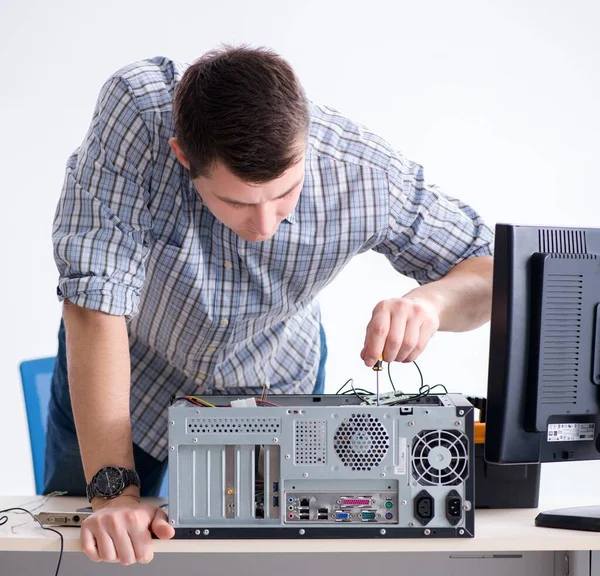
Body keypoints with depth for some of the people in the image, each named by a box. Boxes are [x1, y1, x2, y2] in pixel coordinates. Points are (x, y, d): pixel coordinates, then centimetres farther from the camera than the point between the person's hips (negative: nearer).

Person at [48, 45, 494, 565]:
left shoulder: (368, 176, -32)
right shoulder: (139, 107, -37)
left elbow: (490, 267, -17)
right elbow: (95, 293, -38)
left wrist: (433, 299, -41)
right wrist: (113, 489, -41)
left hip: (271, 389, 1)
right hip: (125, 373, 0)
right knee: (93, 549, 17)